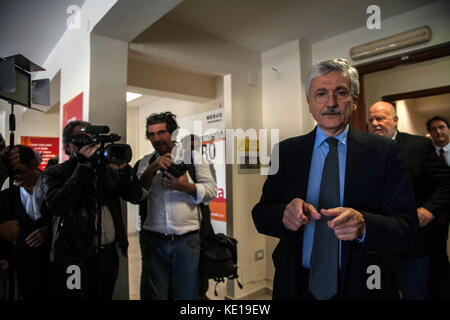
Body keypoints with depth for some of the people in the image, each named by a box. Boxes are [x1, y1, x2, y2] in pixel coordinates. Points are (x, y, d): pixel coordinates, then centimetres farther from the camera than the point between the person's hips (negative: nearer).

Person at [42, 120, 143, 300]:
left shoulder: (107, 169, 8)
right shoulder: (55, 173, -2)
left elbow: (135, 195, 2)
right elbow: (58, 206, -20)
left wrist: (123, 168, -14)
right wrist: (83, 167, -19)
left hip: (109, 255, 4)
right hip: (74, 259, -3)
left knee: (105, 296, 17)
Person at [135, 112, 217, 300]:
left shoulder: (193, 157, 4)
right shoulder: (146, 162, 10)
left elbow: (211, 190, 0)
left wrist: (185, 186, -17)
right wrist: (152, 169, -17)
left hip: (186, 241, -1)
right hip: (154, 242, 2)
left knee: (187, 295, 8)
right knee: (154, 295, 13)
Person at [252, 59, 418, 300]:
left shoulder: (384, 152, -7)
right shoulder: (285, 151, -4)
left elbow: (407, 226, -9)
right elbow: (260, 215, -4)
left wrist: (363, 225, -30)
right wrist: (285, 214, -26)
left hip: (360, 289, 0)